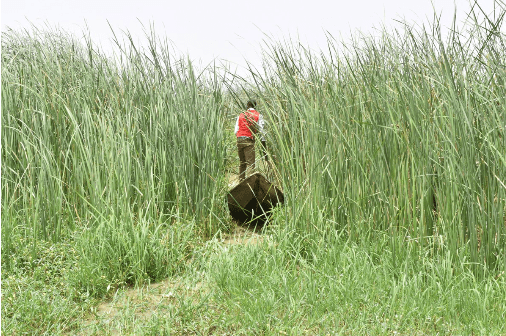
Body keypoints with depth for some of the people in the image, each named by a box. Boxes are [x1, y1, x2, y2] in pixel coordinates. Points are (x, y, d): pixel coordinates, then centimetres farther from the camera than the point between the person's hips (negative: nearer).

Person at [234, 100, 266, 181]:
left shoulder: (241, 115, 15)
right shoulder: (258, 115, 5)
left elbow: (236, 131, 11)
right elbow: (261, 131, -2)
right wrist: (263, 143, -1)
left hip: (239, 140, 5)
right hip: (249, 140, -5)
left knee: (242, 163, 16)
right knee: (250, 163, -8)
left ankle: (241, 180, 19)